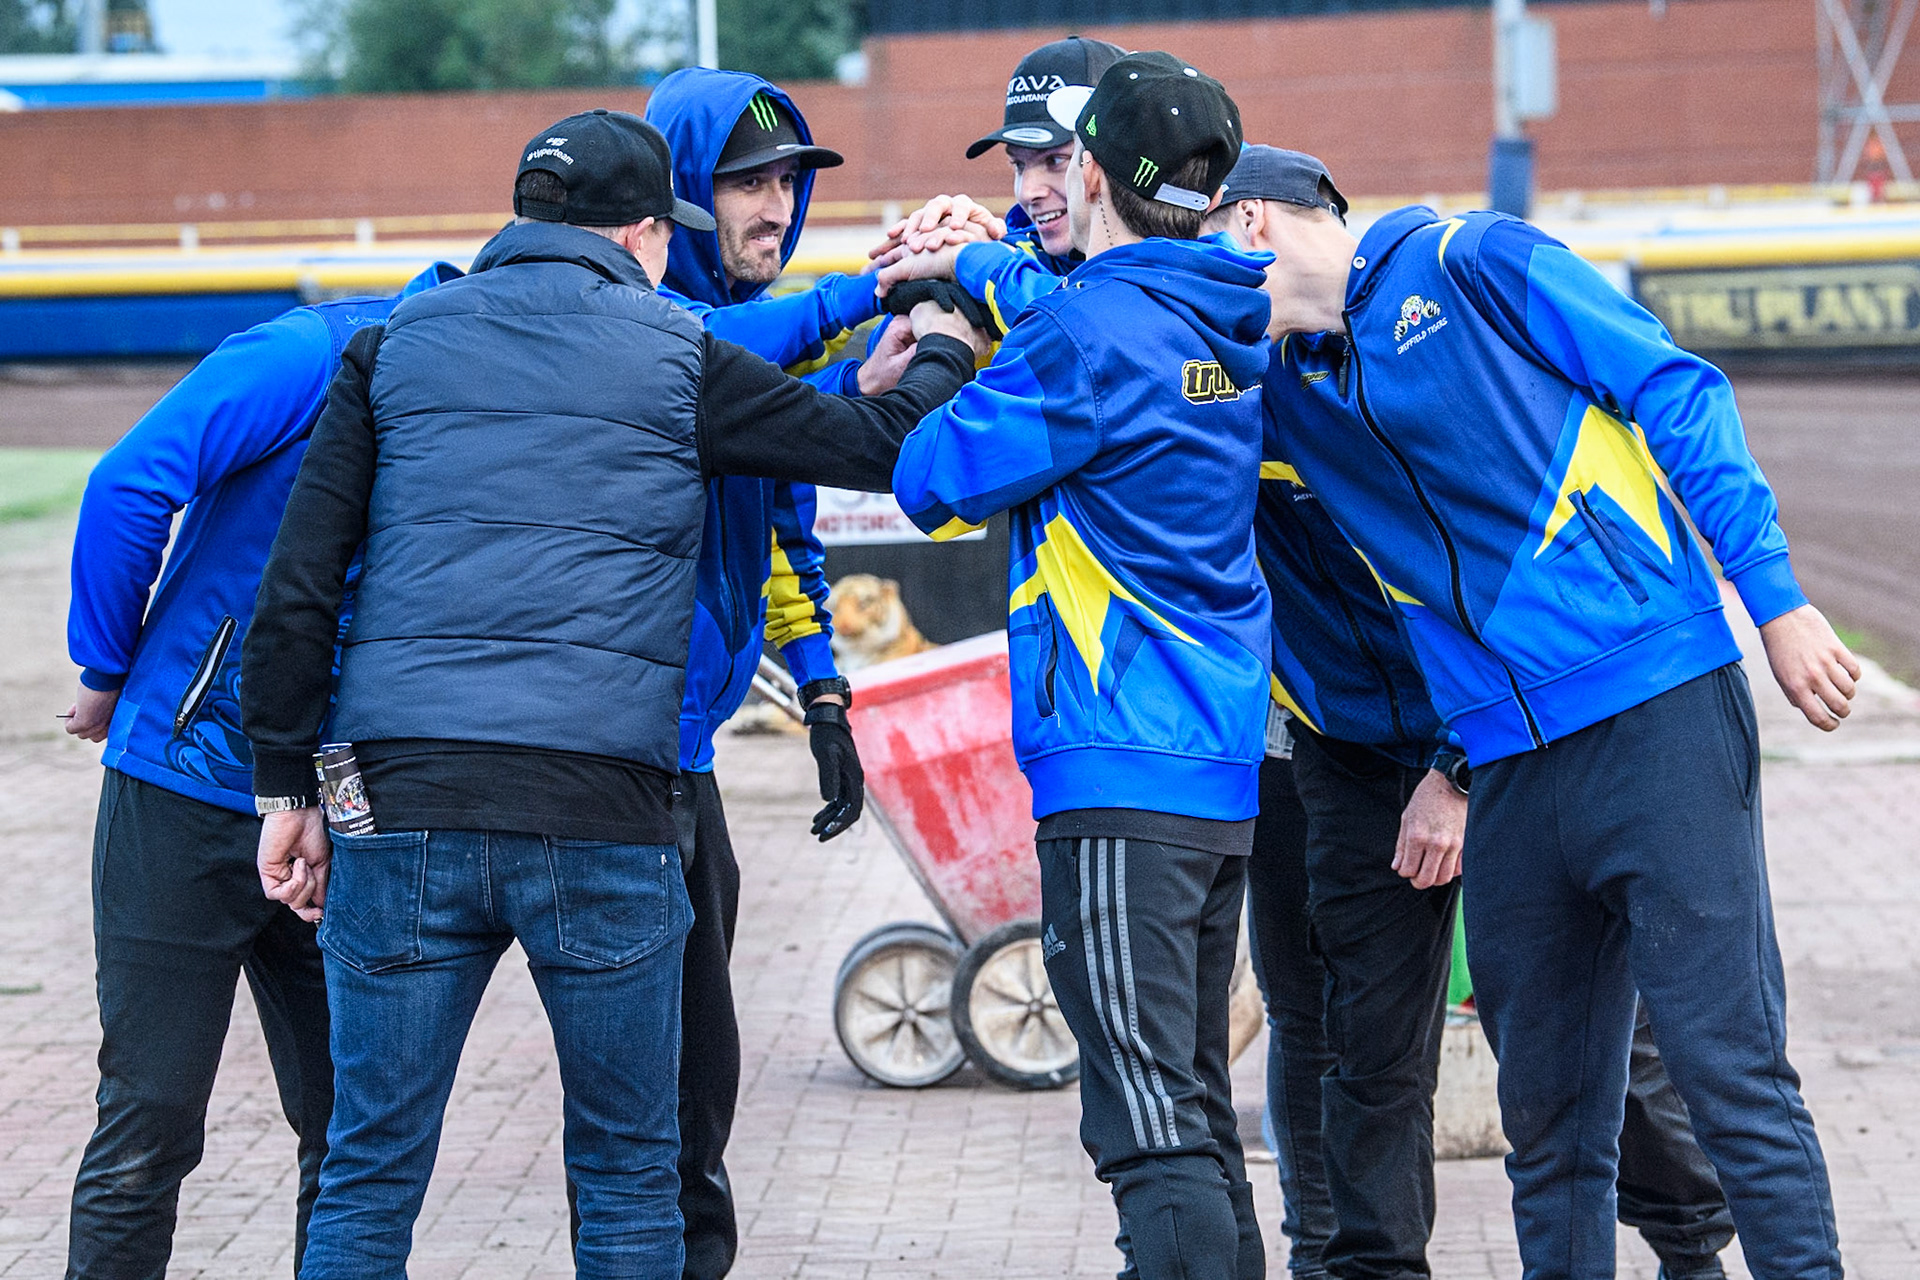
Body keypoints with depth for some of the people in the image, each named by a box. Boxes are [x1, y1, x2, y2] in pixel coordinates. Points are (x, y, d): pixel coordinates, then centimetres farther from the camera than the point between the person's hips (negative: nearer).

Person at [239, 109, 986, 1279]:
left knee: (370, 1177, 5)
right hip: (601, 817, -2)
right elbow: (875, 449, 13)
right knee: (629, 1181, 10)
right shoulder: (677, 357, 6)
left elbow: (298, 587, 6)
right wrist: (944, 353, 34)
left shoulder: (396, 347, 11)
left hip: (405, 797, 2)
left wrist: (289, 790, 12)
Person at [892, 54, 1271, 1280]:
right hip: (1225, 774, 9)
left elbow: (931, 478, -7)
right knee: (1198, 1099, 16)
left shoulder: (1090, 335, -14)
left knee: (1151, 1121, -12)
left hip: (1122, 776, -9)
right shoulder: (1232, 330, 11)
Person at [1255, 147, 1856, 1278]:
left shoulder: (1466, 263, 2)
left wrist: (1776, 600, -7)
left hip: (1657, 715, -6)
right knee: (1549, 1119, 7)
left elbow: (1675, 393, 0)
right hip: (1508, 770, 6)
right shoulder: (1280, 389, 17)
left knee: (1730, 1070, -9)